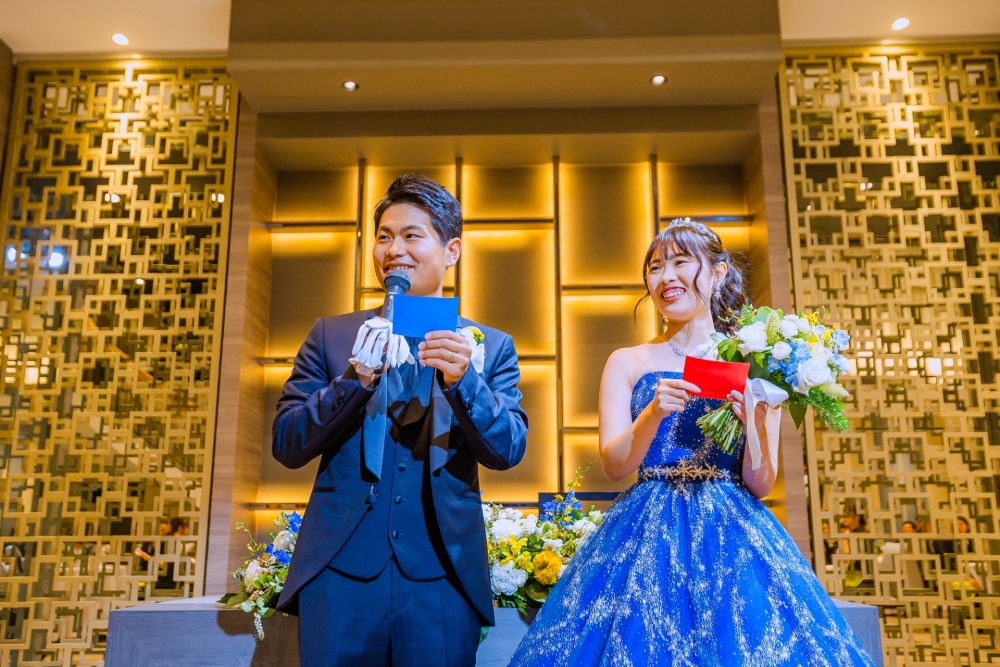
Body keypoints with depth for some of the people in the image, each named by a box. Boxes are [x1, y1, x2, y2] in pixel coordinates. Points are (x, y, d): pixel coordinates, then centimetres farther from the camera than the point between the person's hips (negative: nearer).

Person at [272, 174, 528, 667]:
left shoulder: (490, 347, 5)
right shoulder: (330, 336, 7)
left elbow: (508, 450, -3)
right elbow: (286, 446, 1)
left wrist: (463, 380, -21)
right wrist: (357, 378, -15)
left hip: (442, 578, 0)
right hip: (339, 573, 1)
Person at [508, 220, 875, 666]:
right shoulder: (627, 362, 6)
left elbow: (760, 485, 2)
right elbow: (613, 465, -3)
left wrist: (755, 425, -16)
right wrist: (654, 414, -19)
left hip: (730, 533, 0)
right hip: (647, 534, 0)